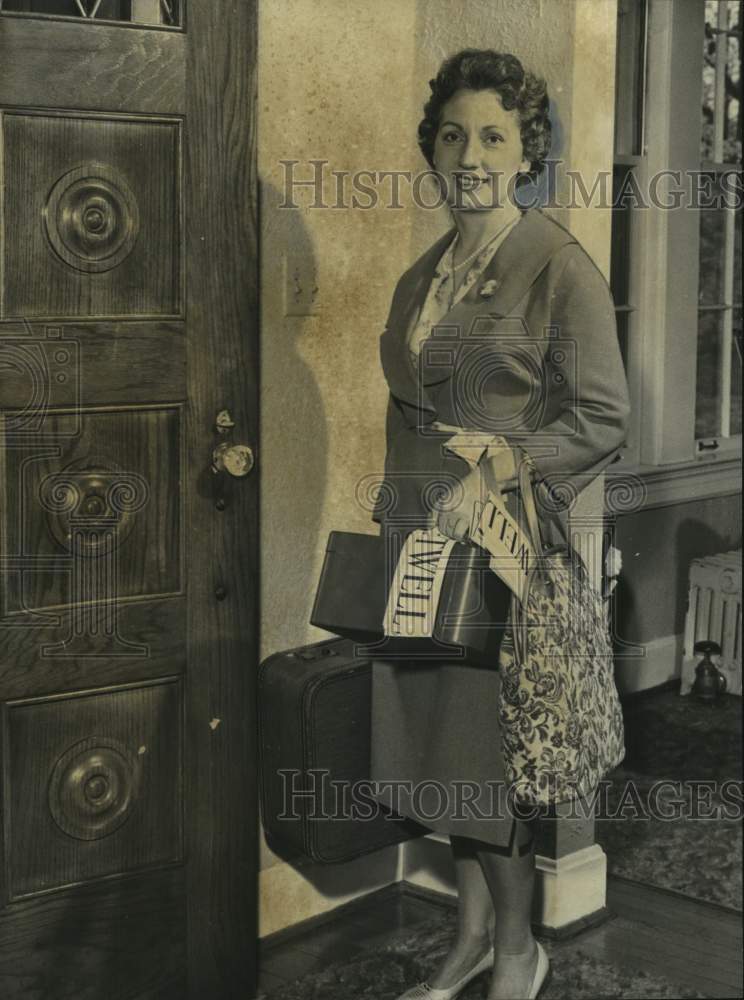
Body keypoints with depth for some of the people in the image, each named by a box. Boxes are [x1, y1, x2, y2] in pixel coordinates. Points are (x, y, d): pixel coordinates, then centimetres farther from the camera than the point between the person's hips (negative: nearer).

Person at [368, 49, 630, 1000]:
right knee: (437, 738, 12)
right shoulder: (423, 273, 12)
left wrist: (499, 463, -20)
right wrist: (396, 511, 14)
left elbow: (603, 418, -11)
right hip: (422, 539, 7)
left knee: (490, 749, 1)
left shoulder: (559, 268, -9)